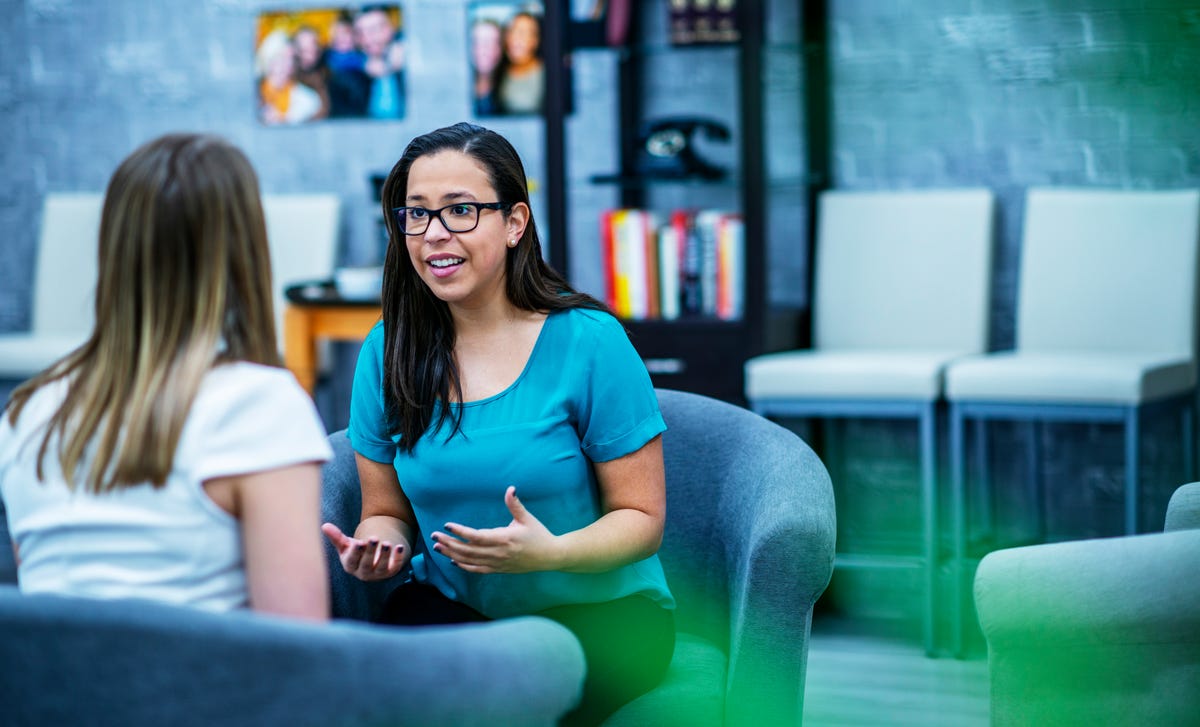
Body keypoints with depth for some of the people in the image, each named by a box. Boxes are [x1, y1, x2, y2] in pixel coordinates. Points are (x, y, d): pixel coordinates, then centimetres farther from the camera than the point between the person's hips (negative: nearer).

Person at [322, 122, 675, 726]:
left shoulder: (589, 343, -9)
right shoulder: (387, 352, 4)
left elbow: (642, 518, -5)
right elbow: (386, 511, 13)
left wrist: (550, 552, -25)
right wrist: (377, 547, -12)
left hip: (597, 611, -2)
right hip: (450, 606, 3)